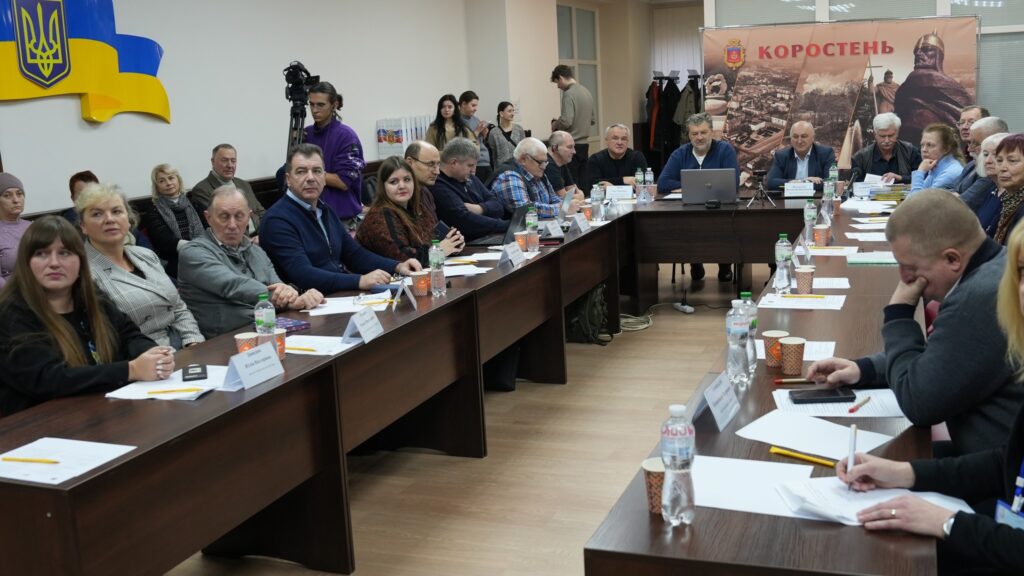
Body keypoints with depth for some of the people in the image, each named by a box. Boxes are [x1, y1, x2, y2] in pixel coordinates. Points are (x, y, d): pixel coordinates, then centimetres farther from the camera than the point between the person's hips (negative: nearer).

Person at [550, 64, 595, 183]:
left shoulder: (569, 94, -13)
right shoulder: (586, 92, 12)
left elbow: (566, 122, -21)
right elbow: (593, 119, 18)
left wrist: (555, 124, -2)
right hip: (584, 145, 8)